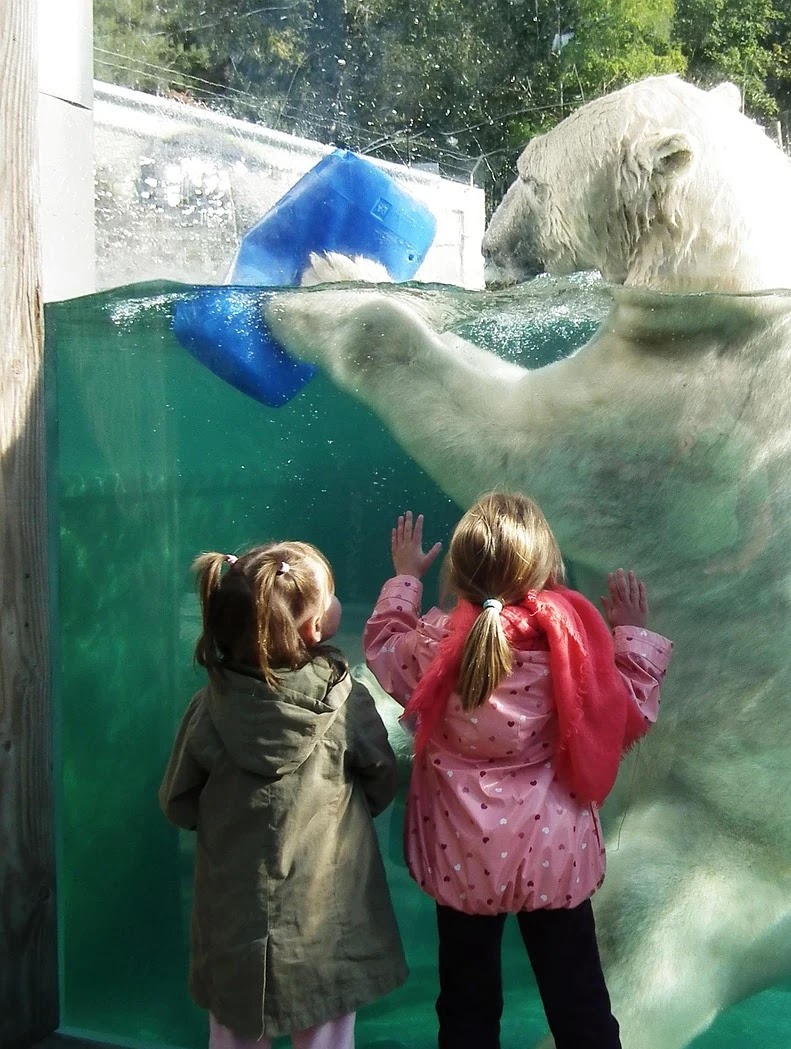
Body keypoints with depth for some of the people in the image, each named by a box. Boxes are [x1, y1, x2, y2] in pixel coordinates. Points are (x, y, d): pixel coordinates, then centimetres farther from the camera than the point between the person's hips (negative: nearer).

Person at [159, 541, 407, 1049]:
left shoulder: (211, 707, -13)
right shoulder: (346, 701, -15)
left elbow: (179, 804, -2)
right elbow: (381, 787, -1)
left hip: (235, 919, 2)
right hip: (326, 921, -1)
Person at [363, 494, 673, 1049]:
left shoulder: (435, 644, -15)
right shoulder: (571, 640, -17)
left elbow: (383, 647, 7)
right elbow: (629, 717, -5)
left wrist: (405, 577, 20)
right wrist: (634, 634, 7)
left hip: (463, 856, 1)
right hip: (553, 855, 0)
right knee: (579, 1003, 15)